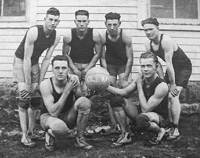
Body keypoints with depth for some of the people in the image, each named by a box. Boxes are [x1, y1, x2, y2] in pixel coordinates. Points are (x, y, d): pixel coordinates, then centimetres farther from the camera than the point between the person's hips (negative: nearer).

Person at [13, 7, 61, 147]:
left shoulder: (56, 37, -12)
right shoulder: (33, 32, -29)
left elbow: (47, 60, -8)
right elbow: (27, 59, -28)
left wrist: (40, 82, -9)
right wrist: (27, 84, -26)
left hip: (35, 62, 6)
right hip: (21, 61, -6)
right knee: (25, 97, -14)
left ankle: (31, 130, 13)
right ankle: (24, 136, -10)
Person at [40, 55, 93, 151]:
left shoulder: (73, 79, -15)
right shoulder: (45, 84, -23)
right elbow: (54, 112, -28)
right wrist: (67, 90, -32)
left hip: (68, 117, 4)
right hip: (49, 117, -3)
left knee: (84, 101, -26)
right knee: (59, 127, -40)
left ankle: (80, 138, -8)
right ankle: (50, 134, 0)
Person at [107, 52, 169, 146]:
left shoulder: (162, 86, -27)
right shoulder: (141, 79, -7)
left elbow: (145, 109, -27)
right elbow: (124, 92, 4)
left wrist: (139, 86, -24)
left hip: (159, 117, -6)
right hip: (142, 113, 7)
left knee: (141, 118, -41)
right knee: (116, 101, -9)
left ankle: (160, 130, -6)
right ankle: (125, 135, 0)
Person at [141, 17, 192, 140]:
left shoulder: (166, 41, -31)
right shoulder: (148, 45, -7)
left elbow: (169, 64, -29)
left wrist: (173, 85, -26)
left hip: (184, 67, -8)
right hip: (172, 69, 8)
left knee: (173, 96, -17)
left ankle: (175, 129, -10)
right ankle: (169, 124, 13)